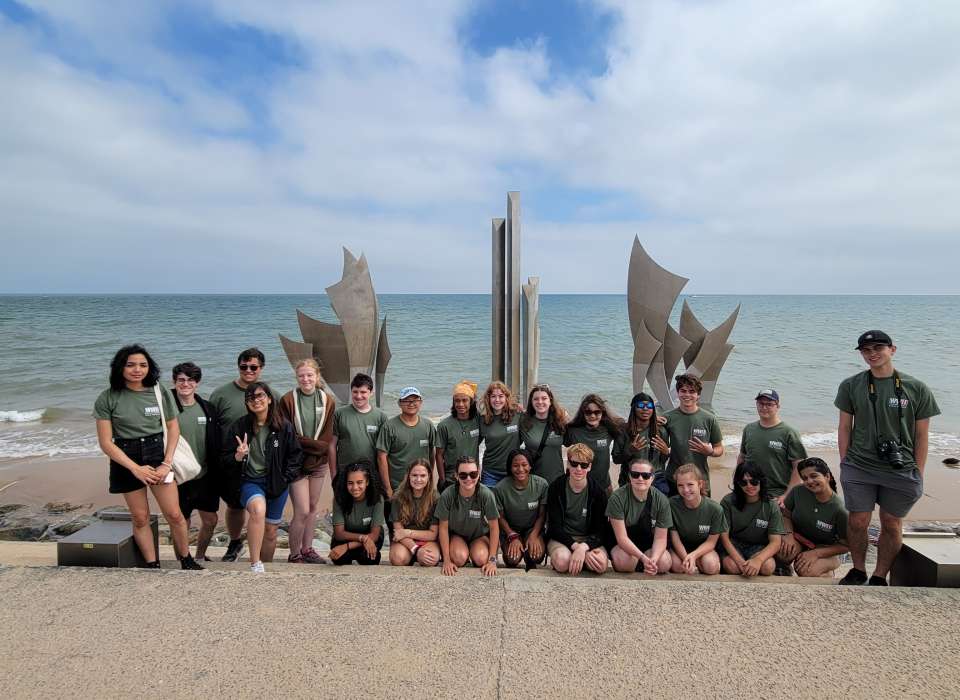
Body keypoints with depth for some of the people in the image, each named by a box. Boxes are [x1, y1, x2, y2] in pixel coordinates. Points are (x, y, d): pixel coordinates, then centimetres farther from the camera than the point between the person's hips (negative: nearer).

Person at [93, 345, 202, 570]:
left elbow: (173, 429, 3)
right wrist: (135, 468, -13)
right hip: (125, 460, 0)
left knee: (174, 514, 0)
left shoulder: (160, 392, -2)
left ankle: (186, 560, 19)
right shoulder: (107, 398, -6)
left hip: (157, 455, 1)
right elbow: (105, 442, -7)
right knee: (140, 518, 7)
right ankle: (153, 565, 23)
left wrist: (167, 464, -7)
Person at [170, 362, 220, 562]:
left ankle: (200, 557, 36)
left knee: (210, 521, 13)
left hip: (205, 476, 4)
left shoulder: (207, 408, 4)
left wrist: (216, 470, 2)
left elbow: (216, 442, 8)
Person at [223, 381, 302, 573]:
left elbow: (296, 455, 6)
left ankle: (266, 566, 33)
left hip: (276, 483, 2)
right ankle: (255, 564, -24)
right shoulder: (239, 427, -2)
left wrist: (285, 478, -3)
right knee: (258, 509, -33)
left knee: (271, 531, 11)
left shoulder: (284, 427, -2)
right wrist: (238, 456, -19)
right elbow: (226, 459, 2)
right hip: (250, 481, -2)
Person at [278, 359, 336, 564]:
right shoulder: (287, 400, -8)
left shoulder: (328, 401, 1)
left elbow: (326, 438, 0)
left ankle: (307, 549, 29)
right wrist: (314, 444, -14)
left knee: (314, 507, 13)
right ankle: (294, 555, 12)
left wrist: (303, 443, -14)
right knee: (302, 511, -6)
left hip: (318, 463, 4)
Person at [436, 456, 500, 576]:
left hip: (480, 535, 0)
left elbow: (494, 527, -16)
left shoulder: (486, 494, -27)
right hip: (456, 534, 0)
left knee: (481, 558, -28)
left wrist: (492, 560, -18)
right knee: (459, 557, -29)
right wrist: (446, 560, -15)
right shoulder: (447, 495, -26)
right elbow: (443, 527, -14)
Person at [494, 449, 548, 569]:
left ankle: (531, 567, 12)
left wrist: (534, 535, -19)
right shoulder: (500, 488, -16)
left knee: (537, 555, -28)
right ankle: (512, 568, 13)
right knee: (512, 558, -28)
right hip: (510, 529, -1)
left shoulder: (542, 484, -14)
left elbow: (542, 515, -5)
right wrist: (513, 537, -18)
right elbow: (501, 517, -5)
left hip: (533, 528, 1)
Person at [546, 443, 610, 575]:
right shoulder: (556, 488, -7)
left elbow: (600, 529, -9)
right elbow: (555, 526, -10)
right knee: (562, 562, -34)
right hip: (561, 538, -1)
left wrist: (583, 547, -30)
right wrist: (576, 546, -27)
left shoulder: (599, 491, -5)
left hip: (589, 538, 2)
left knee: (601, 564, -30)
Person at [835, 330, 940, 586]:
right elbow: (844, 427, 6)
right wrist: (845, 463, 2)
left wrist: (918, 473, 0)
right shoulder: (850, 386, 3)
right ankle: (858, 571, 24)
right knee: (857, 522, 3)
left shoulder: (916, 389, 0)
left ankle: (879, 577, 24)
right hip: (859, 469, 0)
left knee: (891, 525, 8)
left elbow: (921, 435, 2)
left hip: (901, 471, 0)